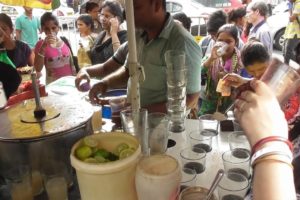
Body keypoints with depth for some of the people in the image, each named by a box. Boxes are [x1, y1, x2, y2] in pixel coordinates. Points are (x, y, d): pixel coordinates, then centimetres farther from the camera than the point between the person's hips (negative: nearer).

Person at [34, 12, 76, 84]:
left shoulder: (65, 41, 2)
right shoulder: (41, 44, -5)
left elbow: (71, 63, 9)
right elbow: (38, 69, -14)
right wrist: (43, 46, -19)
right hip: (53, 83, -2)